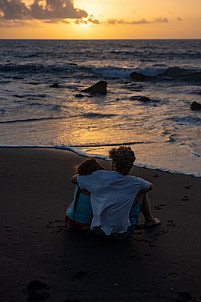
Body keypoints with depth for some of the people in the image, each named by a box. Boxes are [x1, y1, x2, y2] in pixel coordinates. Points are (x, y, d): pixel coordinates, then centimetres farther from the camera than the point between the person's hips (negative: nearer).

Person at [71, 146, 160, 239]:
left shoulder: (99, 177, -15)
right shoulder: (134, 183, -13)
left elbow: (73, 179, 2)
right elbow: (150, 186, 12)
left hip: (100, 230, 2)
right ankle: (149, 219, 41)